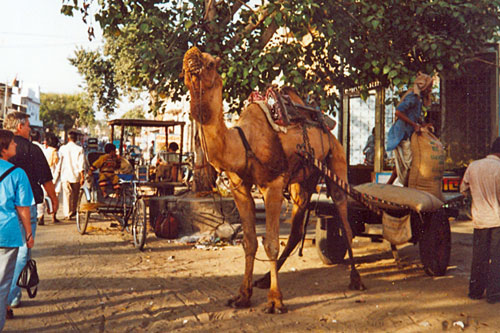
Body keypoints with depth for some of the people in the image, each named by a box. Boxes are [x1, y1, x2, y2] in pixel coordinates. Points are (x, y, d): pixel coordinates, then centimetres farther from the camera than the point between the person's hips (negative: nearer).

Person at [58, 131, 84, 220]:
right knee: (75, 195, 16)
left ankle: (67, 214, -8)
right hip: (76, 175, 1)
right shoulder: (79, 149, -3)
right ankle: (73, 211, 30)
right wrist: (82, 176, -6)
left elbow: (59, 162, 4)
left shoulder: (63, 148, 0)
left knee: (67, 194, -1)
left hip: (65, 175, -1)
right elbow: (81, 164, -8)